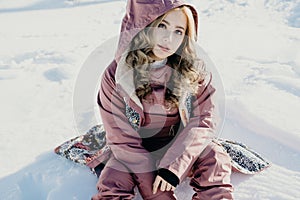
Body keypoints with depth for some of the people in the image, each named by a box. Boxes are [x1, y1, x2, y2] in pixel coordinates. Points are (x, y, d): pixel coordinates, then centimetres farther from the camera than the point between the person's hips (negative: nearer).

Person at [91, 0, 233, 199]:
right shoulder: (116, 75, -16)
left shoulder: (193, 70, -13)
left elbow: (204, 119, -15)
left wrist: (173, 167, -27)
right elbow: (122, 138, -14)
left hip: (180, 148, 0)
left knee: (215, 159, -27)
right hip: (136, 153, 0)